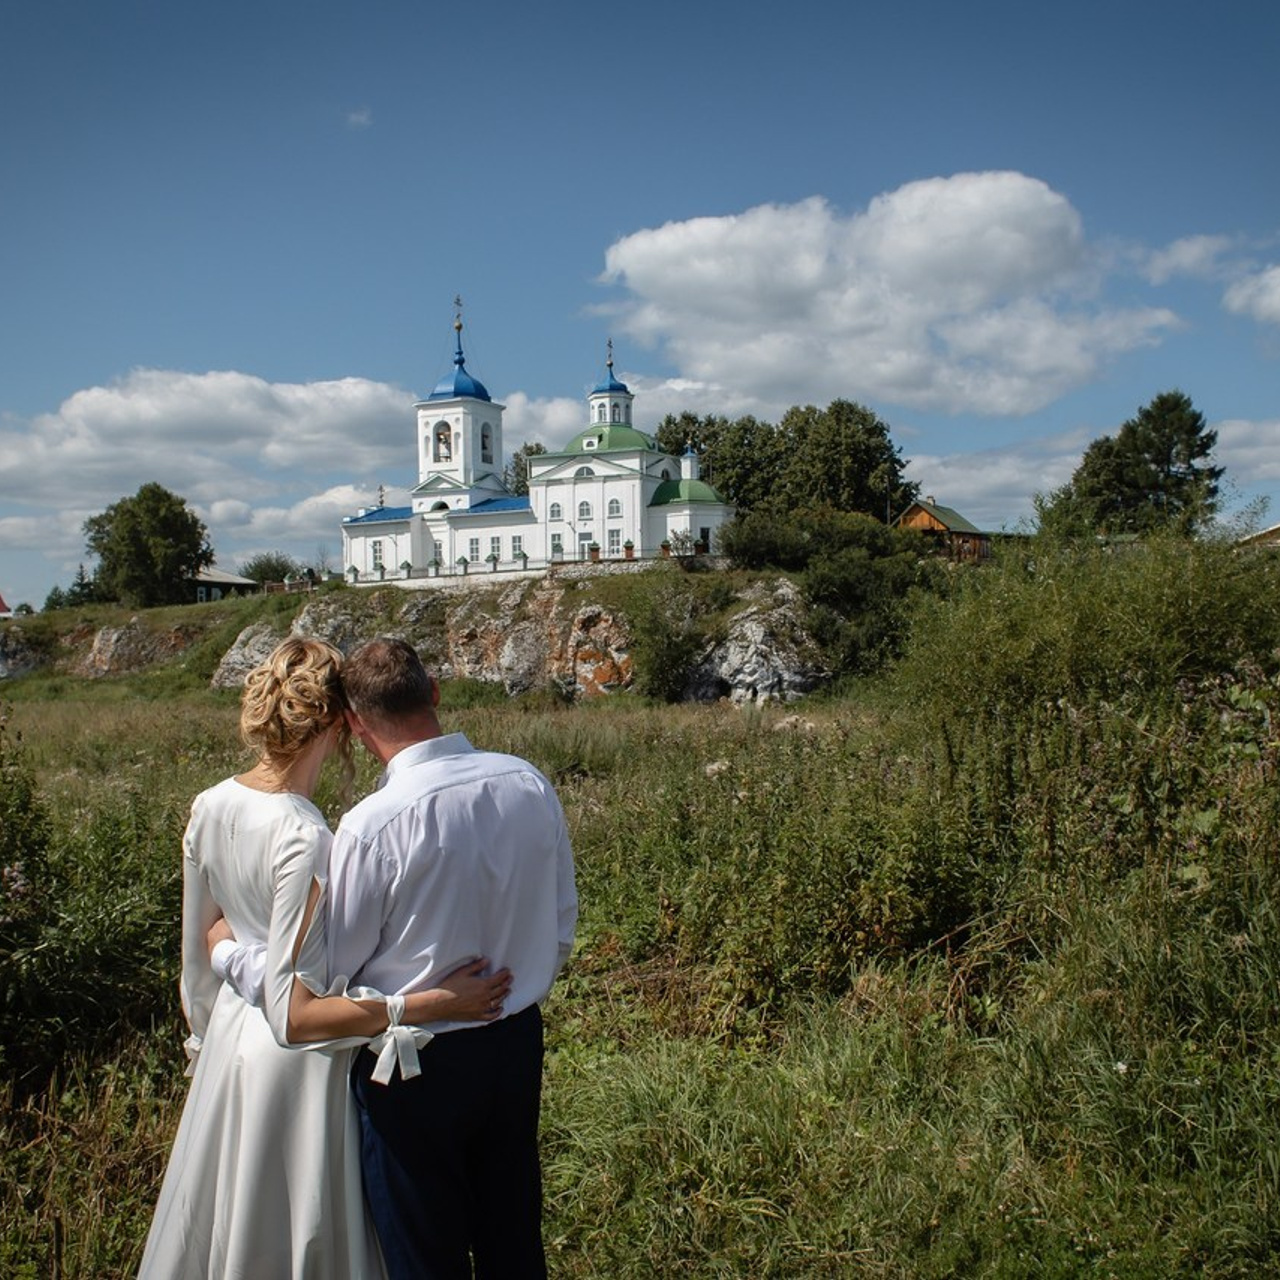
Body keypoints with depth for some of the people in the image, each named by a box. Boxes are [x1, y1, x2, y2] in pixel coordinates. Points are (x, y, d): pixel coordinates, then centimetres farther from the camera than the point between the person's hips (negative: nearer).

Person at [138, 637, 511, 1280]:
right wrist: (434, 1002, -30)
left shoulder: (209, 808, -7)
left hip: (232, 1036, 7)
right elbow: (294, 1014, -29)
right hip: (300, 1064, -7)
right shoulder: (305, 839, -30)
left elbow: (200, 945, 6)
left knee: (221, 1225, 27)